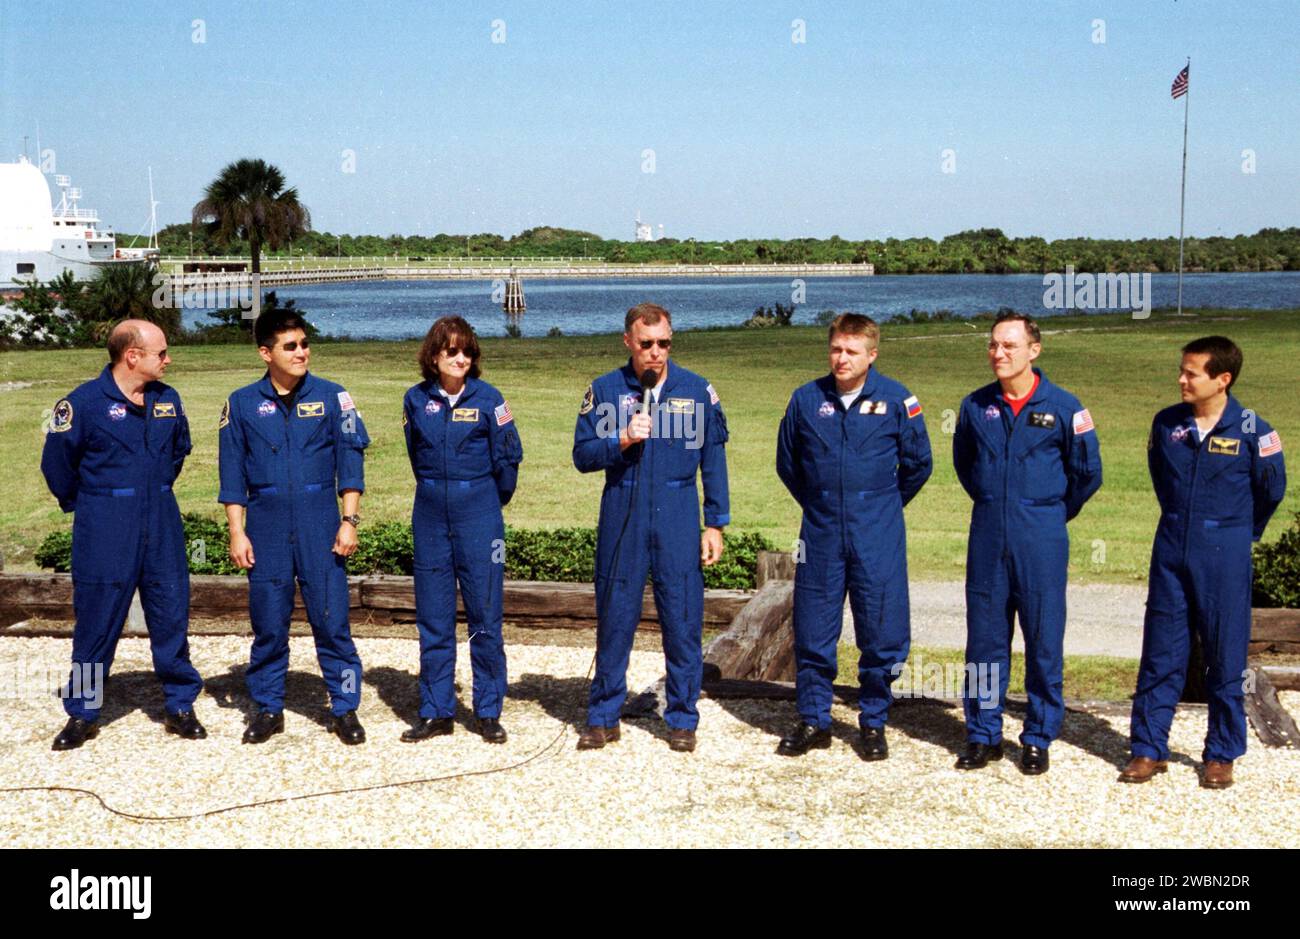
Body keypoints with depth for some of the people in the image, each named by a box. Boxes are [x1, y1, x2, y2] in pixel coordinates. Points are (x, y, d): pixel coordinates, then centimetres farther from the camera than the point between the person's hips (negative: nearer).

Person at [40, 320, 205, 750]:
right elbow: (57, 461, -1)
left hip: (162, 528, 4)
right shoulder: (84, 402, -11)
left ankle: (181, 706, 19)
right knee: (96, 622, 4)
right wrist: (83, 505, 7)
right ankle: (82, 712, 17)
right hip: (104, 536, -4)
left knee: (171, 617, 7)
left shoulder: (168, 400, 4)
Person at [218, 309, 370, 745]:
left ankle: (344, 708, 11)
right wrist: (237, 532, 1)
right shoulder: (242, 403, 4)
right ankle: (268, 708, 21)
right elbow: (232, 474, 6)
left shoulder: (332, 397, 2)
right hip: (266, 524, 1)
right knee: (268, 623, 7)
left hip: (320, 524, -1)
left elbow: (350, 461, 2)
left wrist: (349, 521, -5)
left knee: (332, 619, -1)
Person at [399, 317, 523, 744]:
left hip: (479, 516, -2)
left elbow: (508, 457, 1)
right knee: (432, 617, 6)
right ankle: (436, 712, 16)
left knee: (485, 615, 1)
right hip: (431, 517, 3)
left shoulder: (487, 398, -4)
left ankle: (488, 712, 11)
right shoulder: (416, 400, 4)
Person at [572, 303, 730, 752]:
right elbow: (582, 454, 2)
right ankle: (603, 716, 17)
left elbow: (713, 462, 7)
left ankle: (683, 717, 16)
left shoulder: (697, 391, 4)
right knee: (614, 616, 5)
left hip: (678, 520, 0)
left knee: (682, 618, 2)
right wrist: (622, 441, -15)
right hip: (622, 518, 0)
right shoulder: (605, 390, 3)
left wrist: (715, 524, 4)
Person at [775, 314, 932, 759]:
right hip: (821, 535, 2)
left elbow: (918, 464, 8)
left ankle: (873, 722, 18)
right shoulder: (806, 399, 1)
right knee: (812, 631, 6)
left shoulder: (897, 400, -3)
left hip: (877, 537, -1)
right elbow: (787, 462, 15)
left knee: (882, 631, 2)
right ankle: (813, 720, 19)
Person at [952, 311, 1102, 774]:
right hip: (987, 540, 3)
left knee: (1044, 640, 3)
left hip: (1041, 543, -2)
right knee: (984, 638, 7)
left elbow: (1087, 472, 6)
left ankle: (1038, 739, 15)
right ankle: (983, 734, 18)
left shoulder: (1063, 407, -5)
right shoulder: (976, 406, 4)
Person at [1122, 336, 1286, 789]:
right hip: (1171, 552, 3)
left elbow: (1271, 489, 6)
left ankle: (1221, 754, 17)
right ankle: (1149, 748, 14)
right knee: (1160, 654, 5)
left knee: (1225, 658, 5)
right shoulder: (1166, 423, 1)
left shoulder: (1251, 430, -9)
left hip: (1224, 558, -3)